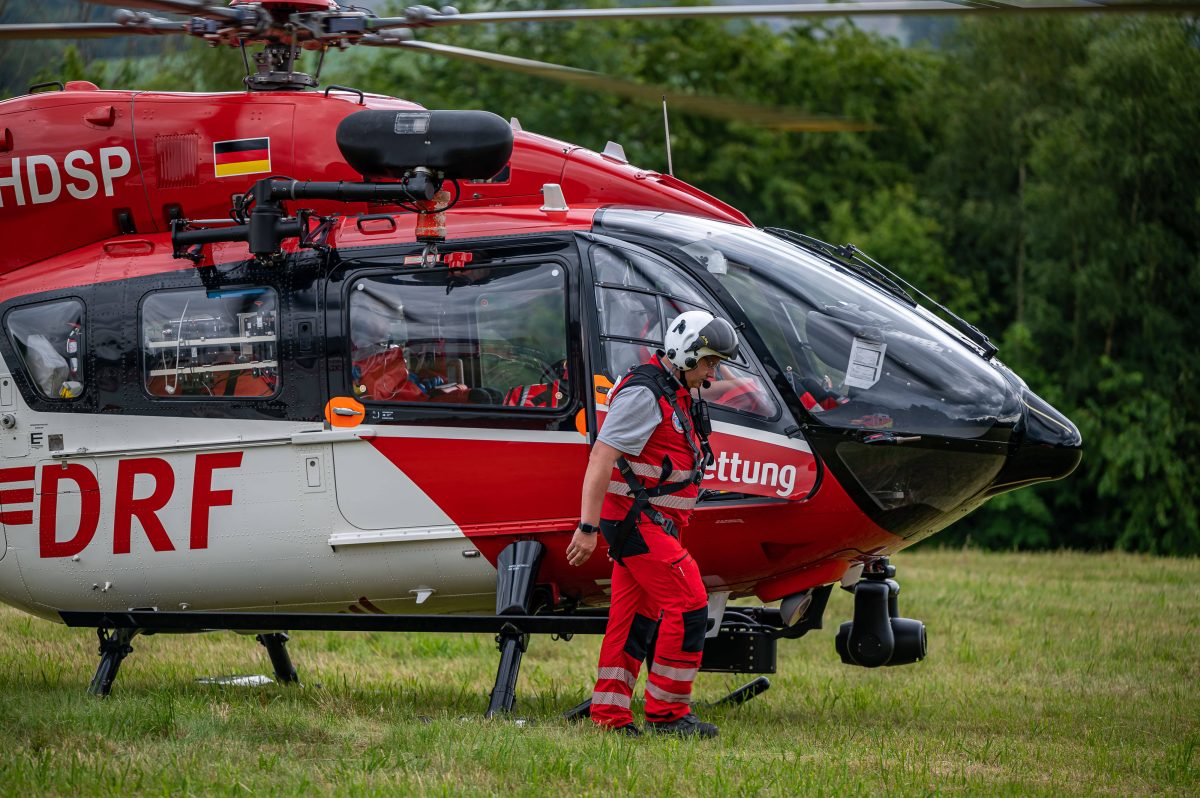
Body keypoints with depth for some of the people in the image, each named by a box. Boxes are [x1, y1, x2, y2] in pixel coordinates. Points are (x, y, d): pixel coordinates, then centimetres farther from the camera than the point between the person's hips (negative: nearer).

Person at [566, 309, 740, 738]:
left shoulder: (678, 397, 16)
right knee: (687, 606, -11)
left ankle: (609, 712, 12)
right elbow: (601, 459, -20)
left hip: (654, 523, 10)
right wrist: (588, 526, -25)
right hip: (637, 521, -10)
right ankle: (667, 712, -6)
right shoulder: (644, 393, -15)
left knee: (634, 616, 9)